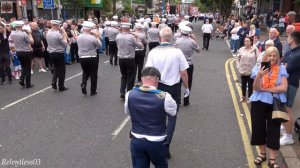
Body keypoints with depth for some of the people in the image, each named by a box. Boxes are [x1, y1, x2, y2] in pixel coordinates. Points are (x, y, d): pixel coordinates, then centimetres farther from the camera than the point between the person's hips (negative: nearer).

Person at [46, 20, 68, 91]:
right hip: (59, 53, -7)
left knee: (56, 68, 24)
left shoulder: (48, 33, 3)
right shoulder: (58, 34, -20)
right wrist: (65, 36, 0)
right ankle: (61, 87, 12)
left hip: (51, 53, 7)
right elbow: (65, 44, -13)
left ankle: (54, 82, 8)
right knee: (62, 70, 6)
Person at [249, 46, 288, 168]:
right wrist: (259, 76, -29)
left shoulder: (282, 69, -2)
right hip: (259, 103, 1)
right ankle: (262, 154, 30)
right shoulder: (258, 68, -3)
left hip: (275, 103, -1)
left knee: (274, 130, 2)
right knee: (258, 128, 9)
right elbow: (256, 88, -11)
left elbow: (283, 88, -11)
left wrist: (264, 89, -12)